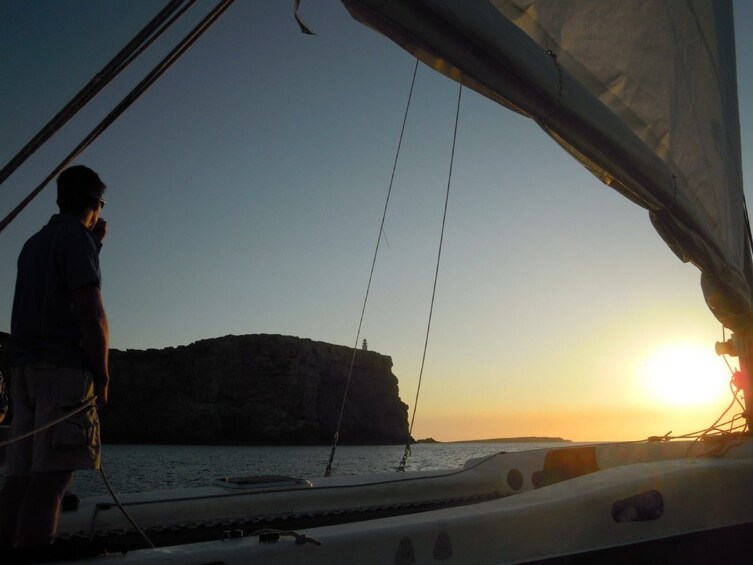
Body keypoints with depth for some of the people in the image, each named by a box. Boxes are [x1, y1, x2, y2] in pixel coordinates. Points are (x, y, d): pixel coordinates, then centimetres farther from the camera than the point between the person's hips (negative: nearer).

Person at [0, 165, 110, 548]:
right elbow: (91, 312, -13)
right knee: (50, 478, -12)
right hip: (65, 369, -8)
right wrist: (102, 376, -8)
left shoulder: (34, 243, 22)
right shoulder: (77, 238, -3)